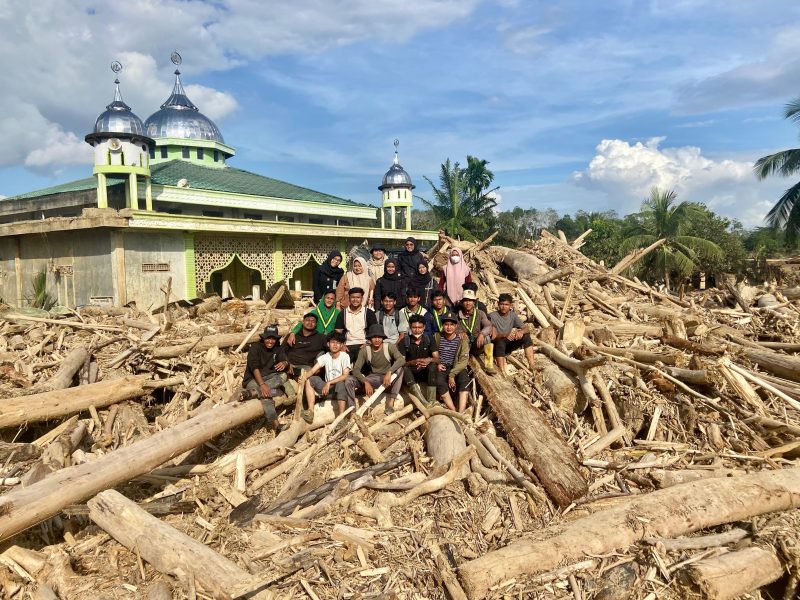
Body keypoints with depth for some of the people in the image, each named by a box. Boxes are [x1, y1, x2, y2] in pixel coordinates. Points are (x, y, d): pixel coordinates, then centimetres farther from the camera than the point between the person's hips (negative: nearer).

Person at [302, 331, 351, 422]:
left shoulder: (345, 356, -9)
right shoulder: (325, 357, 1)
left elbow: (345, 376, -19)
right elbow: (312, 371, -10)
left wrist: (329, 383, -27)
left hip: (340, 390, -4)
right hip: (327, 388, 5)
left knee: (341, 382, -36)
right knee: (310, 380, -13)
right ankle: (310, 411, -20)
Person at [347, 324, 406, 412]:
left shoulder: (389, 347, -14)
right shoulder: (364, 350, -9)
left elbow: (401, 359, -31)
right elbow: (356, 369, -14)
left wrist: (389, 372, -45)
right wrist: (366, 382, -32)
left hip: (389, 379, -1)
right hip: (372, 378, 2)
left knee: (399, 367, -32)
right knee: (349, 380, -21)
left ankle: (390, 403, -29)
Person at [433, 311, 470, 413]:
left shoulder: (461, 340, 0)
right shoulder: (437, 337, 7)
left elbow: (463, 361, -9)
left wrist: (452, 374, -21)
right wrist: (437, 364, -8)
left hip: (457, 368, -1)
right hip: (442, 368, 1)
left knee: (464, 381, -32)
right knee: (440, 383, -32)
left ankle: (461, 412, -39)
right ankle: (454, 412, -35)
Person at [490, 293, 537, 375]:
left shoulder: (513, 315, 2)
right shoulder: (493, 316, -14)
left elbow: (526, 328, -3)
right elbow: (493, 336, -21)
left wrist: (521, 332, -26)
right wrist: (505, 335, -40)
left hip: (508, 346, 6)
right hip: (496, 347, -5)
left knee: (526, 336, -12)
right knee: (500, 341, -38)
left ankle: (532, 365, -17)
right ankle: (502, 372, -39)